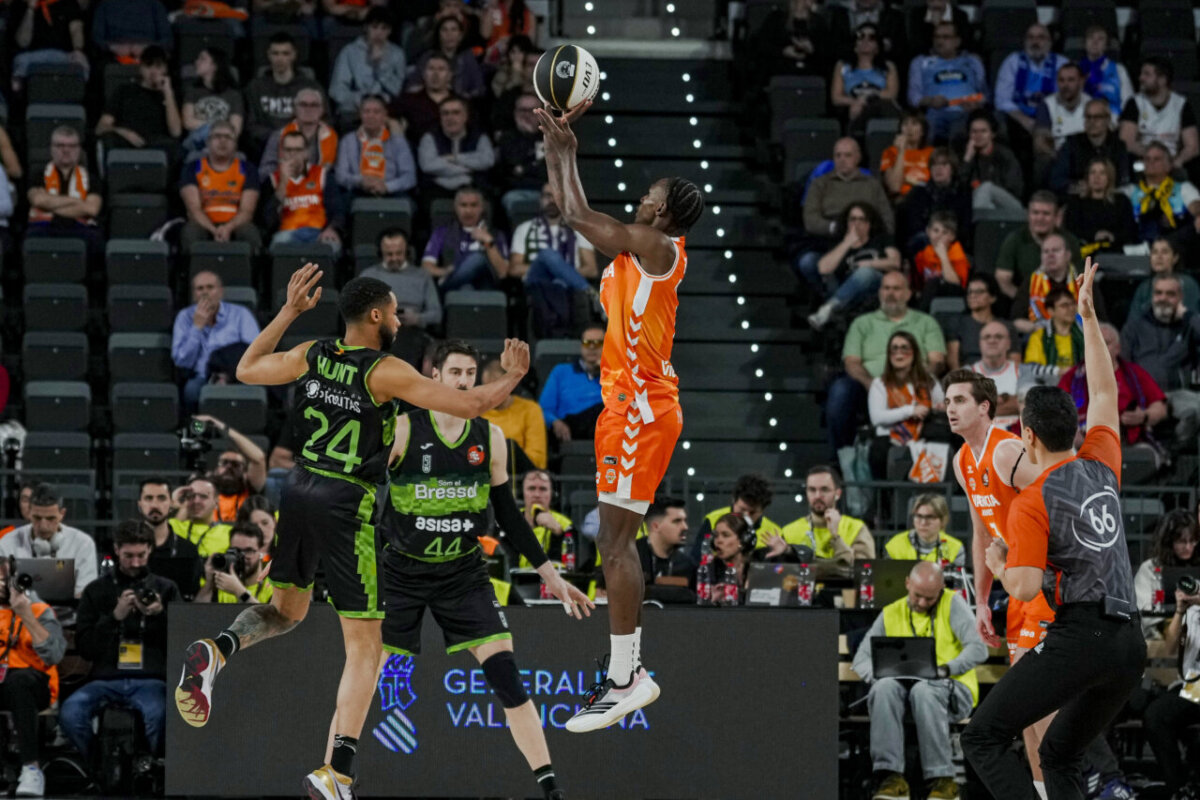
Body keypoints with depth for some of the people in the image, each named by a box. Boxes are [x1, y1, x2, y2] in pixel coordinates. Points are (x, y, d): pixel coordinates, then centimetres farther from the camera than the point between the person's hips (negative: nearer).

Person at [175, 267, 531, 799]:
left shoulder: (311, 356, 4)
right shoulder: (384, 373, -12)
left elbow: (247, 370, 22)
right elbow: (469, 404, -12)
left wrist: (289, 312, 25)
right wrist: (511, 378, 7)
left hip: (299, 490, 6)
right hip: (346, 502, -6)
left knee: (287, 610, 27)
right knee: (365, 647, 2)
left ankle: (216, 651, -6)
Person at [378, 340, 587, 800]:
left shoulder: (489, 438, 2)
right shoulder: (403, 430, -9)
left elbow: (508, 515, 9)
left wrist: (550, 575, 7)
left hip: (463, 573, 2)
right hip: (403, 572, -2)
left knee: (505, 674, -9)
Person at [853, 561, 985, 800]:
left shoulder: (952, 604, 3)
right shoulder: (891, 614, 14)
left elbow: (978, 650, -7)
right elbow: (861, 659, 11)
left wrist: (945, 669, -24)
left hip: (952, 689, -3)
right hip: (906, 687, 3)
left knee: (924, 690, -38)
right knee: (885, 687, -32)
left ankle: (942, 779, -33)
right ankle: (891, 776, -36)